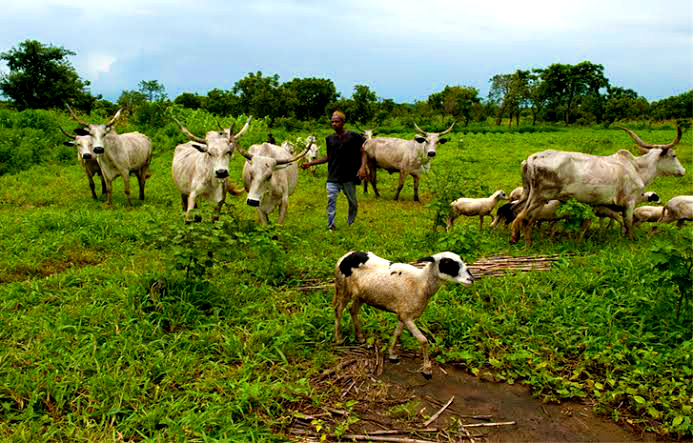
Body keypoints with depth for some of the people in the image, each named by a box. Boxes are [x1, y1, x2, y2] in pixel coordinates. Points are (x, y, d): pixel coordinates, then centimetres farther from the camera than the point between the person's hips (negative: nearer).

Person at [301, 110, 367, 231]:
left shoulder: (353, 137, -4)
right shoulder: (330, 139, 9)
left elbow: (363, 153, -2)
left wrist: (362, 167, -19)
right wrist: (310, 163, 11)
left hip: (349, 177, -2)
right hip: (333, 177, 2)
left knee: (353, 202, 12)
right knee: (331, 200, -8)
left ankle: (351, 224, 34)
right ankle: (330, 227, -2)